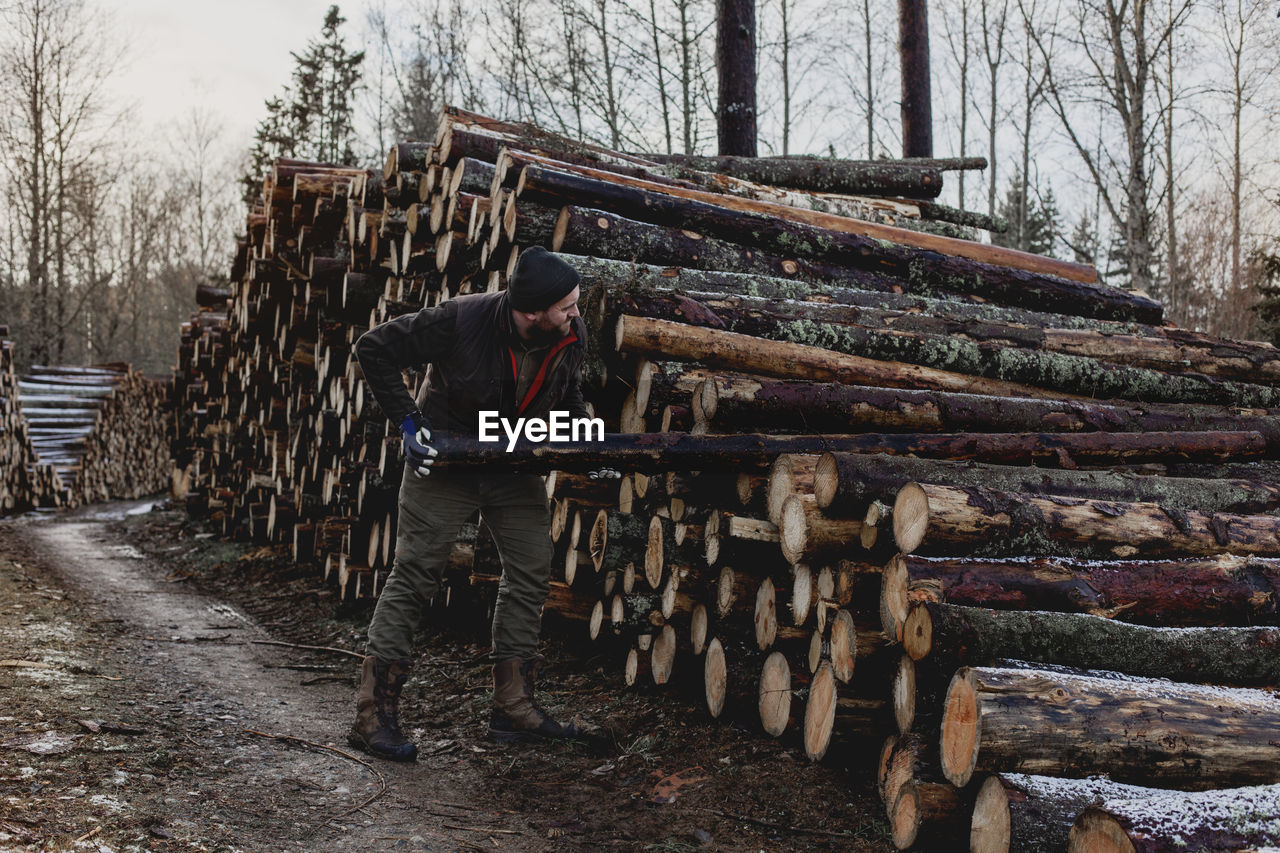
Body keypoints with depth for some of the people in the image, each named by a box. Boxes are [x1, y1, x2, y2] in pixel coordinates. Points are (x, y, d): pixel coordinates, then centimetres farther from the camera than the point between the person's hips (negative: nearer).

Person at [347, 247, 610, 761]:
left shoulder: (572, 335, -13)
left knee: (531, 572, 3)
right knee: (414, 578, -5)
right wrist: (407, 420, -20)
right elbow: (374, 349, -17)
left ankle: (513, 707, 13)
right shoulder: (461, 321, -28)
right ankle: (374, 715, 0)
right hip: (445, 461, -5)